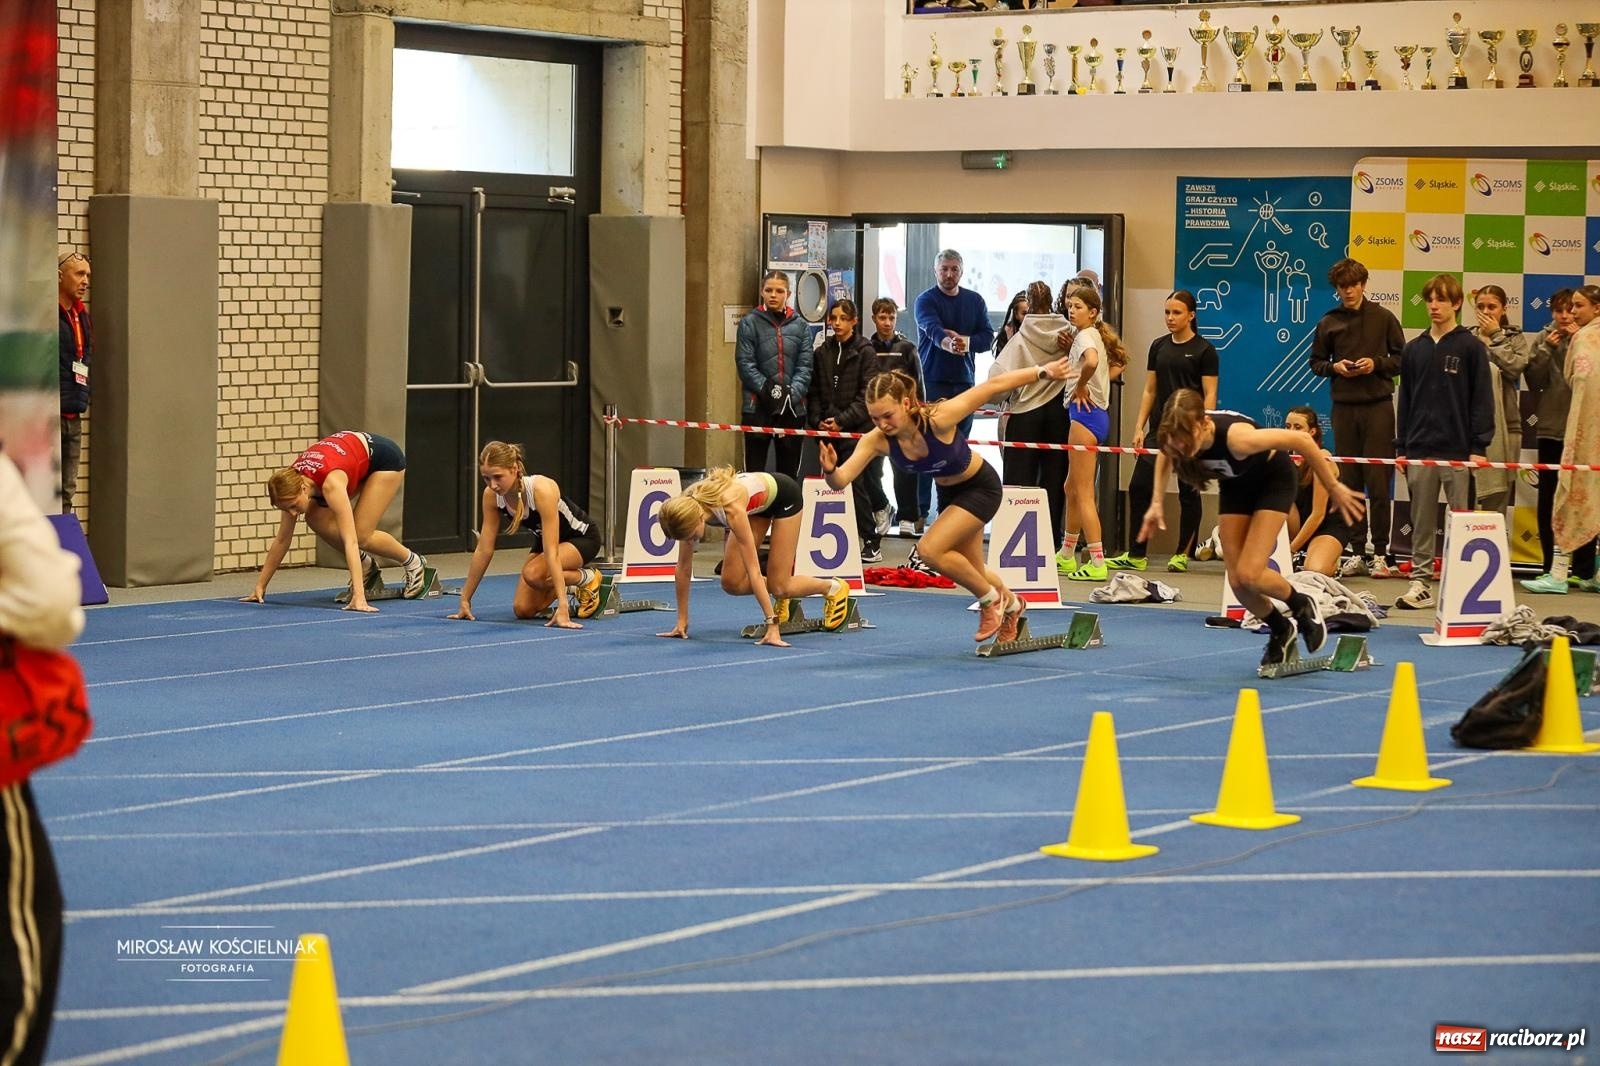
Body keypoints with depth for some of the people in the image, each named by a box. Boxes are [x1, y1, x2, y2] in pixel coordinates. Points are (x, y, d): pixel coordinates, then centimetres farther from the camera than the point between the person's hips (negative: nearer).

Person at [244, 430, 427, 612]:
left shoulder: (330, 485, -41)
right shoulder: (292, 482, -21)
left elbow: (350, 541, -46)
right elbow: (282, 539, -10)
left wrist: (358, 597, -53)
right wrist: (260, 586, -11)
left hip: (386, 458, -7)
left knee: (361, 535, -16)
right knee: (317, 520, -11)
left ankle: (413, 562, 9)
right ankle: (365, 564, 9)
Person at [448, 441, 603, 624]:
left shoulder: (542, 490, -37)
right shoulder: (492, 495, -20)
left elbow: (551, 552, -41)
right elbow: (484, 550, -12)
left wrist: (562, 608, -45)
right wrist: (465, 600, -11)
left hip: (581, 537, -6)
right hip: (543, 539, 6)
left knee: (533, 574, -33)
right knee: (523, 609, -8)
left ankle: (588, 578, -4)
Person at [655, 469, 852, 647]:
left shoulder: (730, 509, -43)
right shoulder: (686, 509, -27)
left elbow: (753, 570, -41)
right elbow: (683, 568, -16)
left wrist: (772, 626, -41)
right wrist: (682, 621, -14)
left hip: (784, 495, -6)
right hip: (758, 503, 6)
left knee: (779, 587, -8)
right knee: (732, 583, -6)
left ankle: (835, 588, 19)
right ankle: (781, 600, 23)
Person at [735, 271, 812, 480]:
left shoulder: (800, 326, 8)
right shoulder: (750, 323, 2)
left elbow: (805, 366, 1)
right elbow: (745, 363, -5)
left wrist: (791, 393, -15)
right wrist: (768, 390, -17)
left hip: (793, 409, 2)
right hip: (758, 408, -2)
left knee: (789, 471, 8)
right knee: (754, 470, -1)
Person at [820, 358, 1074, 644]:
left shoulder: (938, 419, -38)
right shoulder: (877, 440, -25)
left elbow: (993, 386, -30)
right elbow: (841, 480, -31)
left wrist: (1043, 372, -26)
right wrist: (830, 471, -54)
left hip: (980, 487, -6)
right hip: (949, 492, 6)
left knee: (930, 549, -23)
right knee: (971, 573, 20)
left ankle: (991, 599, 1)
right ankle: (1010, 605, 53)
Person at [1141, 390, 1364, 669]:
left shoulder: (1236, 437, -43)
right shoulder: (1176, 440, -27)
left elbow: (1302, 440, -32)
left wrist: (1333, 487, -22)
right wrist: (1157, 502, -3)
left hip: (1273, 480, -5)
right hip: (1235, 484, 5)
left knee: (1249, 575, -17)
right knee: (1237, 580, -1)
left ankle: (1303, 607, 14)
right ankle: (1281, 630, 27)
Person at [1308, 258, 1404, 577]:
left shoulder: (1383, 318, 3)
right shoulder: (1329, 322, 9)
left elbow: (1402, 359, 5)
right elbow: (1316, 362, 15)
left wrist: (1377, 364, -12)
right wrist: (1334, 367, -5)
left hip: (1378, 406, -3)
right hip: (1344, 407, 3)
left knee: (1378, 481, -4)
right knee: (1349, 481, 5)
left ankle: (1380, 553, 0)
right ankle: (1357, 552, 10)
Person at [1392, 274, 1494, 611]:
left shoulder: (1471, 347, -1)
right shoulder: (1414, 349, 12)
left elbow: (1482, 398, -3)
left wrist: (1479, 446, -9)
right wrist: (1401, 447, 11)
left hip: (1459, 449, -4)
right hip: (1420, 450, 4)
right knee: (1422, 520, 6)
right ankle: (1420, 581, 9)